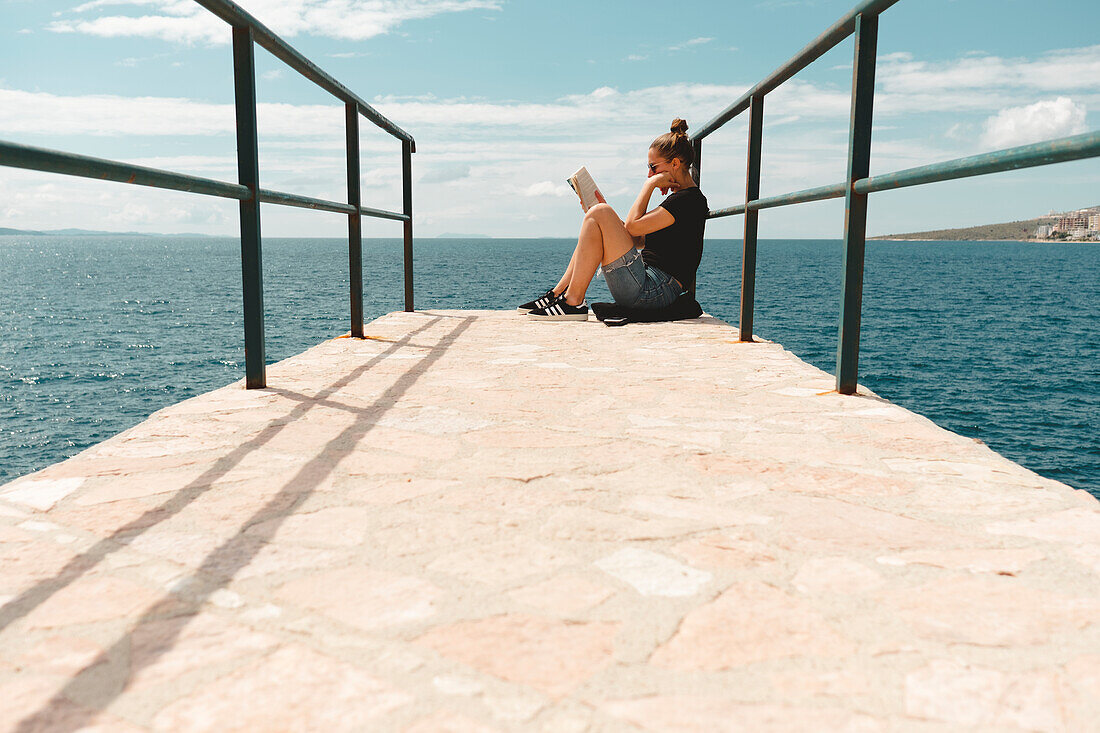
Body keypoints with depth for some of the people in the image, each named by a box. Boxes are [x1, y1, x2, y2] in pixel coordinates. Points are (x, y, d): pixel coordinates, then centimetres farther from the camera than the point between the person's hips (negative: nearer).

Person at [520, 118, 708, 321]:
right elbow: (638, 240, 24)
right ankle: (559, 292, 8)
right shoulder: (679, 199, 23)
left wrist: (650, 184, -4)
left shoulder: (690, 199, -8)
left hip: (653, 292, -10)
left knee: (599, 213, -16)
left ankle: (573, 302, -17)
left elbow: (633, 226, -15)